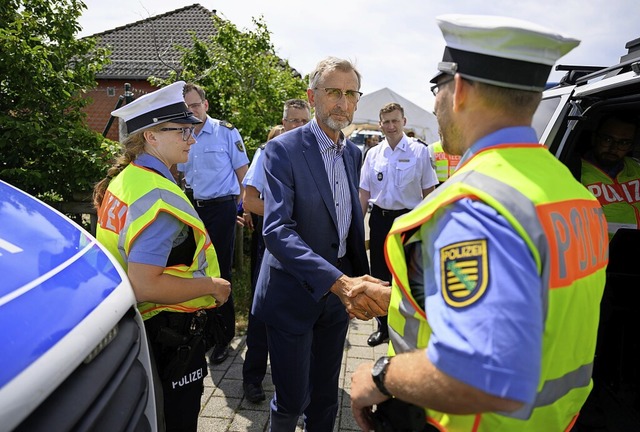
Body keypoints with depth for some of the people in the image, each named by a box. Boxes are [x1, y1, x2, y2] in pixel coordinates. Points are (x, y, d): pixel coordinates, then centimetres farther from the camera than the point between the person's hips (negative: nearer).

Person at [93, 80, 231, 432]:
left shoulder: (123, 179, 5)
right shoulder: (160, 196, -27)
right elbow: (144, 285, -32)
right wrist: (211, 285, -21)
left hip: (136, 322, 10)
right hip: (170, 331, -10)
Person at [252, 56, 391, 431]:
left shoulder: (354, 153, 6)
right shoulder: (284, 150, -15)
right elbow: (277, 230, -25)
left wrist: (361, 281, 12)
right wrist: (338, 282, -35)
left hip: (341, 288, 6)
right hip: (294, 293, -5)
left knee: (326, 395, 20)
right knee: (292, 400, 8)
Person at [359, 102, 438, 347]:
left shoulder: (419, 151, -4)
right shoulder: (373, 154, 5)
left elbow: (429, 191, -3)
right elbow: (364, 193, 8)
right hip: (379, 218, 4)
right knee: (379, 275, 13)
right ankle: (383, 327, 32)